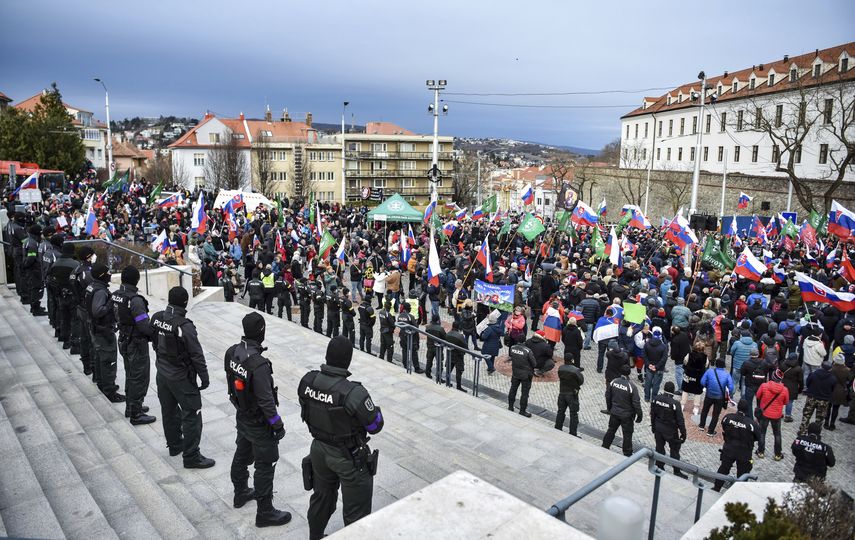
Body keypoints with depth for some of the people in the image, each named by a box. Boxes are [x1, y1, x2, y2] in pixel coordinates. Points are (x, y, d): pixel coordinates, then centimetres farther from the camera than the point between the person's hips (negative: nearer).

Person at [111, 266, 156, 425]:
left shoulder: (115, 295, -1)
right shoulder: (135, 300, -27)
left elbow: (117, 316, 11)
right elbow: (144, 326, -26)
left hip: (124, 341, 9)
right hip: (137, 344, -9)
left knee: (130, 375, 23)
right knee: (140, 378, 4)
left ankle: (130, 407, 37)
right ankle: (136, 414, 13)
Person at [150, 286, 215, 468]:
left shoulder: (157, 318, -5)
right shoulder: (185, 326, -27)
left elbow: (154, 342, 10)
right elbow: (197, 355, -21)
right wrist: (204, 378, -9)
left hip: (162, 373, 8)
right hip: (181, 378, -8)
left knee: (169, 410, 21)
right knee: (191, 415, 2)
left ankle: (174, 445, 39)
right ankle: (191, 457, 7)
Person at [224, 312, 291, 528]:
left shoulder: (232, 352, -9)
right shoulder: (259, 364, -34)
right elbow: (266, 400, -28)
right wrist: (278, 425, -15)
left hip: (241, 416, 8)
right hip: (258, 423, -8)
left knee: (242, 455, 26)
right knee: (265, 465, 6)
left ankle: (241, 493, 47)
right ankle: (265, 513, 18)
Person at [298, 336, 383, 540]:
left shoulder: (307, 381, -15)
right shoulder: (354, 393, -32)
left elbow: (307, 412, 2)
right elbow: (375, 426, -19)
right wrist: (375, 409, 1)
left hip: (319, 449, 6)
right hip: (348, 457, -6)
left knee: (322, 497, 30)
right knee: (356, 511, 14)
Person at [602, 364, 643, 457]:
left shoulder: (613, 382, -9)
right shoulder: (632, 387, -23)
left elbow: (607, 396, 3)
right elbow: (636, 403, -18)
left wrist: (609, 408, 19)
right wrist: (639, 415, -5)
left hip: (614, 413, 4)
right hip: (627, 415, -4)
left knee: (611, 430, 21)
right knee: (627, 435, 11)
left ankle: (604, 447, 33)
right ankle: (627, 454, 22)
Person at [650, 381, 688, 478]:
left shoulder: (656, 399, -12)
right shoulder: (675, 404, -25)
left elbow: (652, 415, 1)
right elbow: (680, 420, -18)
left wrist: (653, 427, 16)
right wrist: (683, 434, -5)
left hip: (658, 428, 4)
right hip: (670, 431, -4)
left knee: (659, 447, 18)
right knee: (674, 450, 13)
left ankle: (659, 467, 30)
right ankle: (676, 471, 22)